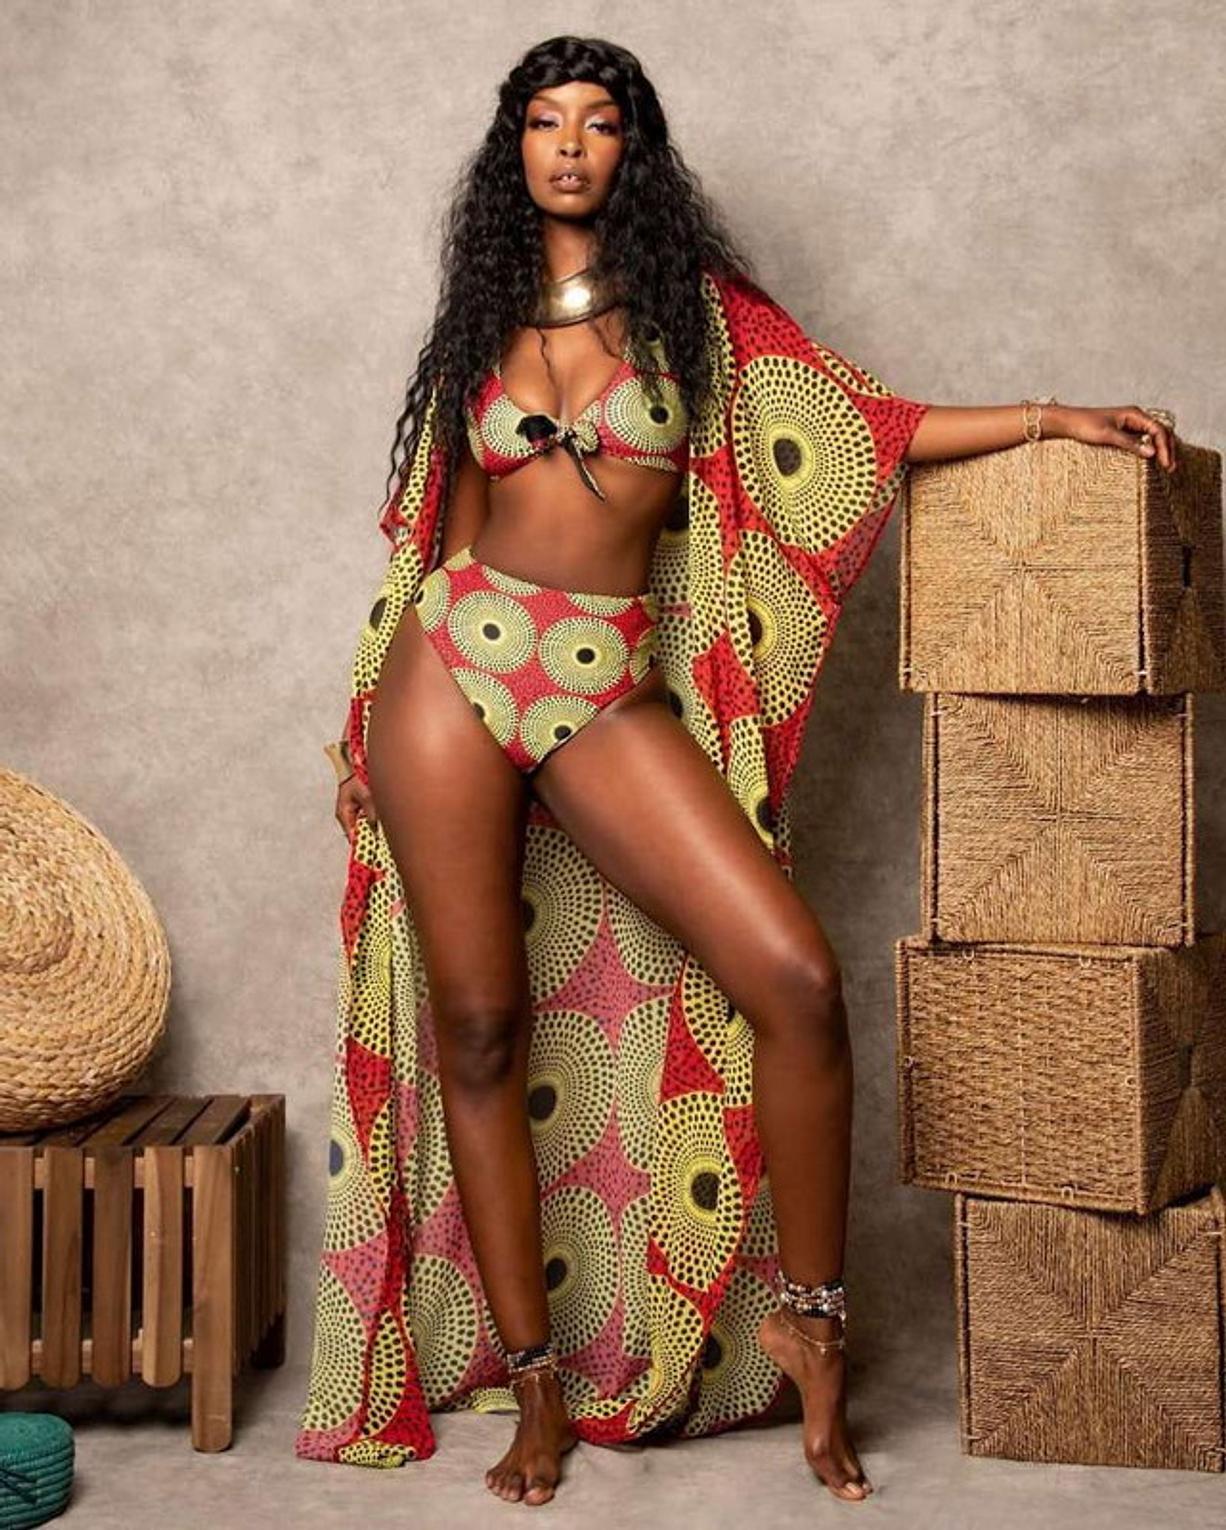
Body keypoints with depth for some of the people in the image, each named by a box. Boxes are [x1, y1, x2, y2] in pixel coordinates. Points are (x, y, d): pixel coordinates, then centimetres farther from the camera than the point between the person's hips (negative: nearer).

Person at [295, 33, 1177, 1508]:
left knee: (794, 976, -18)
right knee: (477, 1028, 0)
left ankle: (803, 1318, 1)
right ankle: (534, 1376, 13)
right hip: (455, 664, 1)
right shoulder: (483, 318, 14)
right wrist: (368, 731, 15)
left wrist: (1052, 415, 5)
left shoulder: (695, 308, 10)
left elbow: (870, 427, 12)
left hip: (613, 691, -1)